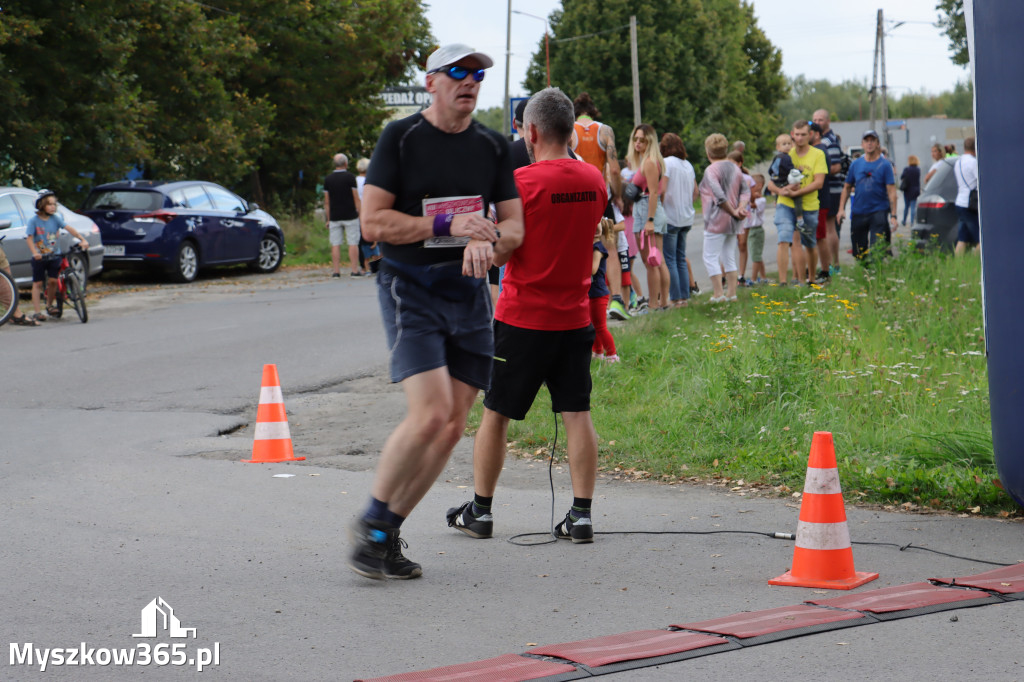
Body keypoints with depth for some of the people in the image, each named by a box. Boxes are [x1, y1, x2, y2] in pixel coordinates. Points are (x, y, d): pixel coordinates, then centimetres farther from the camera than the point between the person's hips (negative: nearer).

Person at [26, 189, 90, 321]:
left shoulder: (56, 218, 0)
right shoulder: (34, 221, -7)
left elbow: (69, 228, -10)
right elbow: (30, 238, -13)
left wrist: (82, 240, -23)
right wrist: (35, 253, -29)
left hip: (54, 256, 2)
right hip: (40, 256, -2)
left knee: (53, 281, -5)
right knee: (37, 283, 0)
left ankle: (50, 305, 17)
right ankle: (37, 312, 1)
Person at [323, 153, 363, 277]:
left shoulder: (328, 179, 6)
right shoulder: (350, 177, -5)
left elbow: (326, 202, 8)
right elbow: (356, 199, -5)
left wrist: (328, 219, 13)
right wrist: (360, 214, 3)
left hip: (334, 217, 3)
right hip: (350, 216, -3)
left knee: (335, 245, 3)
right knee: (353, 243, 0)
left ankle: (336, 271, 1)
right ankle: (355, 270, -2)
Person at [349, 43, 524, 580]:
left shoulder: (492, 146, 11)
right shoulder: (400, 138, -3)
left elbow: (514, 226, 10)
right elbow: (373, 222, -8)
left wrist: (488, 244, -13)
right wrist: (447, 225, -17)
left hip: (469, 292, 5)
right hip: (409, 288, -5)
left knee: (453, 427, 0)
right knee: (430, 415, -18)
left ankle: (388, 534, 13)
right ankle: (371, 525, 0)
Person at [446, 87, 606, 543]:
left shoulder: (523, 182, -15)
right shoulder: (594, 180, 3)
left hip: (522, 317, -5)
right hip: (575, 317, 5)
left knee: (495, 414, 9)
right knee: (577, 415, 5)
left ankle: (480, 511, 17)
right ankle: (581, 515, 1)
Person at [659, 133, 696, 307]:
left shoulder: (666, 163, -10)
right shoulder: (688, 165, 12)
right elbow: (695, 192, 16)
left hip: (670, 217, -7)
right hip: (687, 218, 7)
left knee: (670, 260, -3)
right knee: (681, 259, 13)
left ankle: (676, 298, -6)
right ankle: (685, 296, 11)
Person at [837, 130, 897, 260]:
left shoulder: (885, 165, -1)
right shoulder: (856, 164, 9)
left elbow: (891, 192, -4)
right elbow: (847, 187, 15)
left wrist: (893, 215, -11)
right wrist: (841, 208, 5)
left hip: (879, 211, -4)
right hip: (858, 213, 4)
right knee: (859, 252, 7)